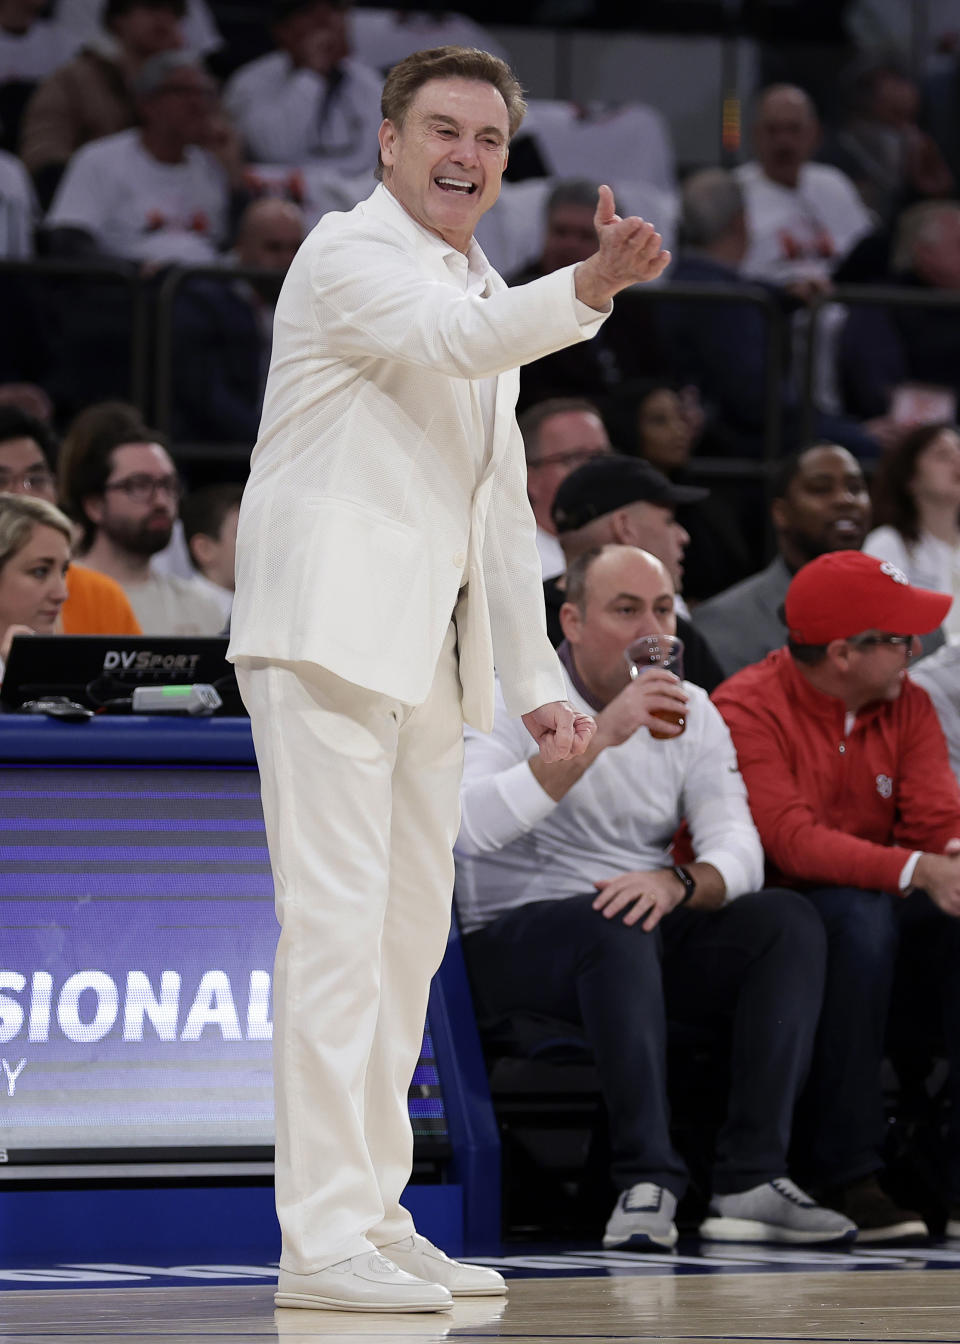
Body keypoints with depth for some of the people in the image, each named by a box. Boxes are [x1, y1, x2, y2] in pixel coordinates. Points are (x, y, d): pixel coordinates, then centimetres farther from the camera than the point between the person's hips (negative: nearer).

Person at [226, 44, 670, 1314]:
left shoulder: (487, 293, 22)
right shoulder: (348, 255, -5)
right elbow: (451, 340, -27)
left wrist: (538, 680, 19)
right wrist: (592, 285, -43)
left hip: (431, 649, 9)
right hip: (332, 624, -9)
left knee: (409, 932, 10)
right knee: (337, 918, -14)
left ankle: (374, 1214, 16)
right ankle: (321, 1235, -18)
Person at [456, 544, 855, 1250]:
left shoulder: (689, 710, 9)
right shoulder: (513, 697, -7)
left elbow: (739, 848, -3)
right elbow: (473, 823, -26)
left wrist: (678, 883, -27)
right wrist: (599, 734, -30)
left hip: (653, 939, 5)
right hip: (515, 939, -5)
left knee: (789, 921, -18)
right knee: (617, 923, -37)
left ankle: (752, 1181, -26)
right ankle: (648, 1181, -39)